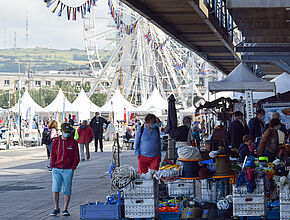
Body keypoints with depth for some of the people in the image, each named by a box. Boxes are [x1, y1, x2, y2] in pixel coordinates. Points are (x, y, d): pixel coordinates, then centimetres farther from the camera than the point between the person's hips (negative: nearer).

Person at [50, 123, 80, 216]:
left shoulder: (73, 142, 2)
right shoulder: (56, 141, 7)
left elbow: (76, 157, 4)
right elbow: (53, 155, 13)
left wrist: (72, 168, -6)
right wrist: (53, 167, 3)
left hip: (68, 170, -1)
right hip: (56, 169, 1)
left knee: (67, 191, 1)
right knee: (55, 189, -7)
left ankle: (65, 209, 10)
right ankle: (56, 209, 4)